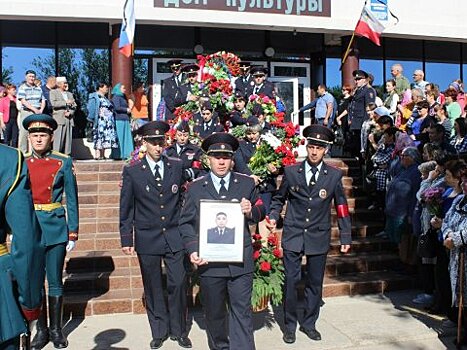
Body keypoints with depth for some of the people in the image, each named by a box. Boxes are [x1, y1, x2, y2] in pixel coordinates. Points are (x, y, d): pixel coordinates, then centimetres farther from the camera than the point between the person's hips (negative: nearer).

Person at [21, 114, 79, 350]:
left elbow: (72, 200, -1)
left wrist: (73, 233, -4)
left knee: (55, 281, 7)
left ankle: (56, 329, 21)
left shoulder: (63, 163, -2)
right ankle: (41, 330, 23)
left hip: (56, 228, -2)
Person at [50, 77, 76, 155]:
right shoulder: (53, 92, 10)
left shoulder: (70, 94, 24)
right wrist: (66, 103, -8)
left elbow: (74, 106, 16)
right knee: (58, 139, -11)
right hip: (59, 119, -5)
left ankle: (67, 155, 2)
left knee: (68, 139, 1)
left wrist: (70, 112, -3)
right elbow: (53, 103, -8)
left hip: (69, 119, 5)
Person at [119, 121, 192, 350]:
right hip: (147, 239, 0)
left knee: (178, 284, 2)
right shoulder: (132, 172, 0)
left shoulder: (178, 167, 3)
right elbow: (126, 208, 2)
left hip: (175, 237, 1)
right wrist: (126, 239, -1)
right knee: (153, 288, 10)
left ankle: (179, 331, 21)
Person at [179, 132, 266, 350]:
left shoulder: (247, 183, 4)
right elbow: (186, 223, 3)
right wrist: (193, 249, -12)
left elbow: (260, 213, 10)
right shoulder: (195, 188, 2)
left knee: (242, 312, 2)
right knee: (214, 313, 16)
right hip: (209, 261, 1)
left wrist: (251, 211, -13)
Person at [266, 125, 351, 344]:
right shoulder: (291, 172, 0)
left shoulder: (334, 176, 1)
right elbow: (279, 198, 12)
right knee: (291, 282, 1)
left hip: (319, 237, 1)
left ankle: (309, 324, 30)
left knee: (315, 283, 11)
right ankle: (290, 325, 19)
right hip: (293, 235, -1)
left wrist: (346, 237, 5)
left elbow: (341, 207, 6)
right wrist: (273, 217, -5)